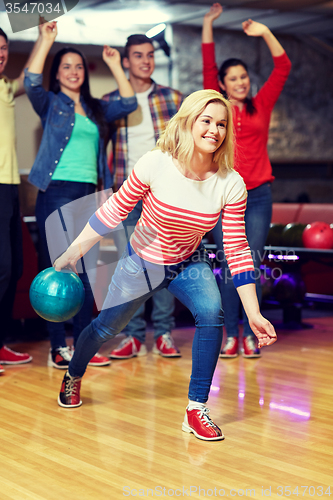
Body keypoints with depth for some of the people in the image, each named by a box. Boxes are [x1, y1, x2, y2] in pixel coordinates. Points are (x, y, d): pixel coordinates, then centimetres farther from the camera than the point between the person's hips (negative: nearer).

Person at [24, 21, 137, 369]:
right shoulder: (50, 104, 5)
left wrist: (114, 66, 7)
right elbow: (31, 83, -14)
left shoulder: (96, 109, 18)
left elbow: (128, 104, 9)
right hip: (56, 192, -5)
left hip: (87, 194, 5)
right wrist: (46, 41, -14)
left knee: (86, 271, 5)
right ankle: (57, 347, 0)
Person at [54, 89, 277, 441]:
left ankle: (196, 411, -15)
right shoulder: (155, 165, -27)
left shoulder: (231, 184, -21)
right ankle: (73, 377, 47)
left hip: (189, 264, 1)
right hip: (141, 262, -1)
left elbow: (237, 251, -17)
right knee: (105, 328, 13)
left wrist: (254, 314, -19)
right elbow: (113, 211, -14)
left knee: (212, 312, -27)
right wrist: (72, 253, -11)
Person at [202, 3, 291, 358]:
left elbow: (282, 68, 4)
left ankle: (250, 333, 6)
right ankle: (231, 334, 6)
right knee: (228, 266, 1)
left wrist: (265, 33, -4)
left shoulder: (261, 106, 9)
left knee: (252, 266, 0)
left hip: (257, 196, 0)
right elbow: (208, 68, 5)